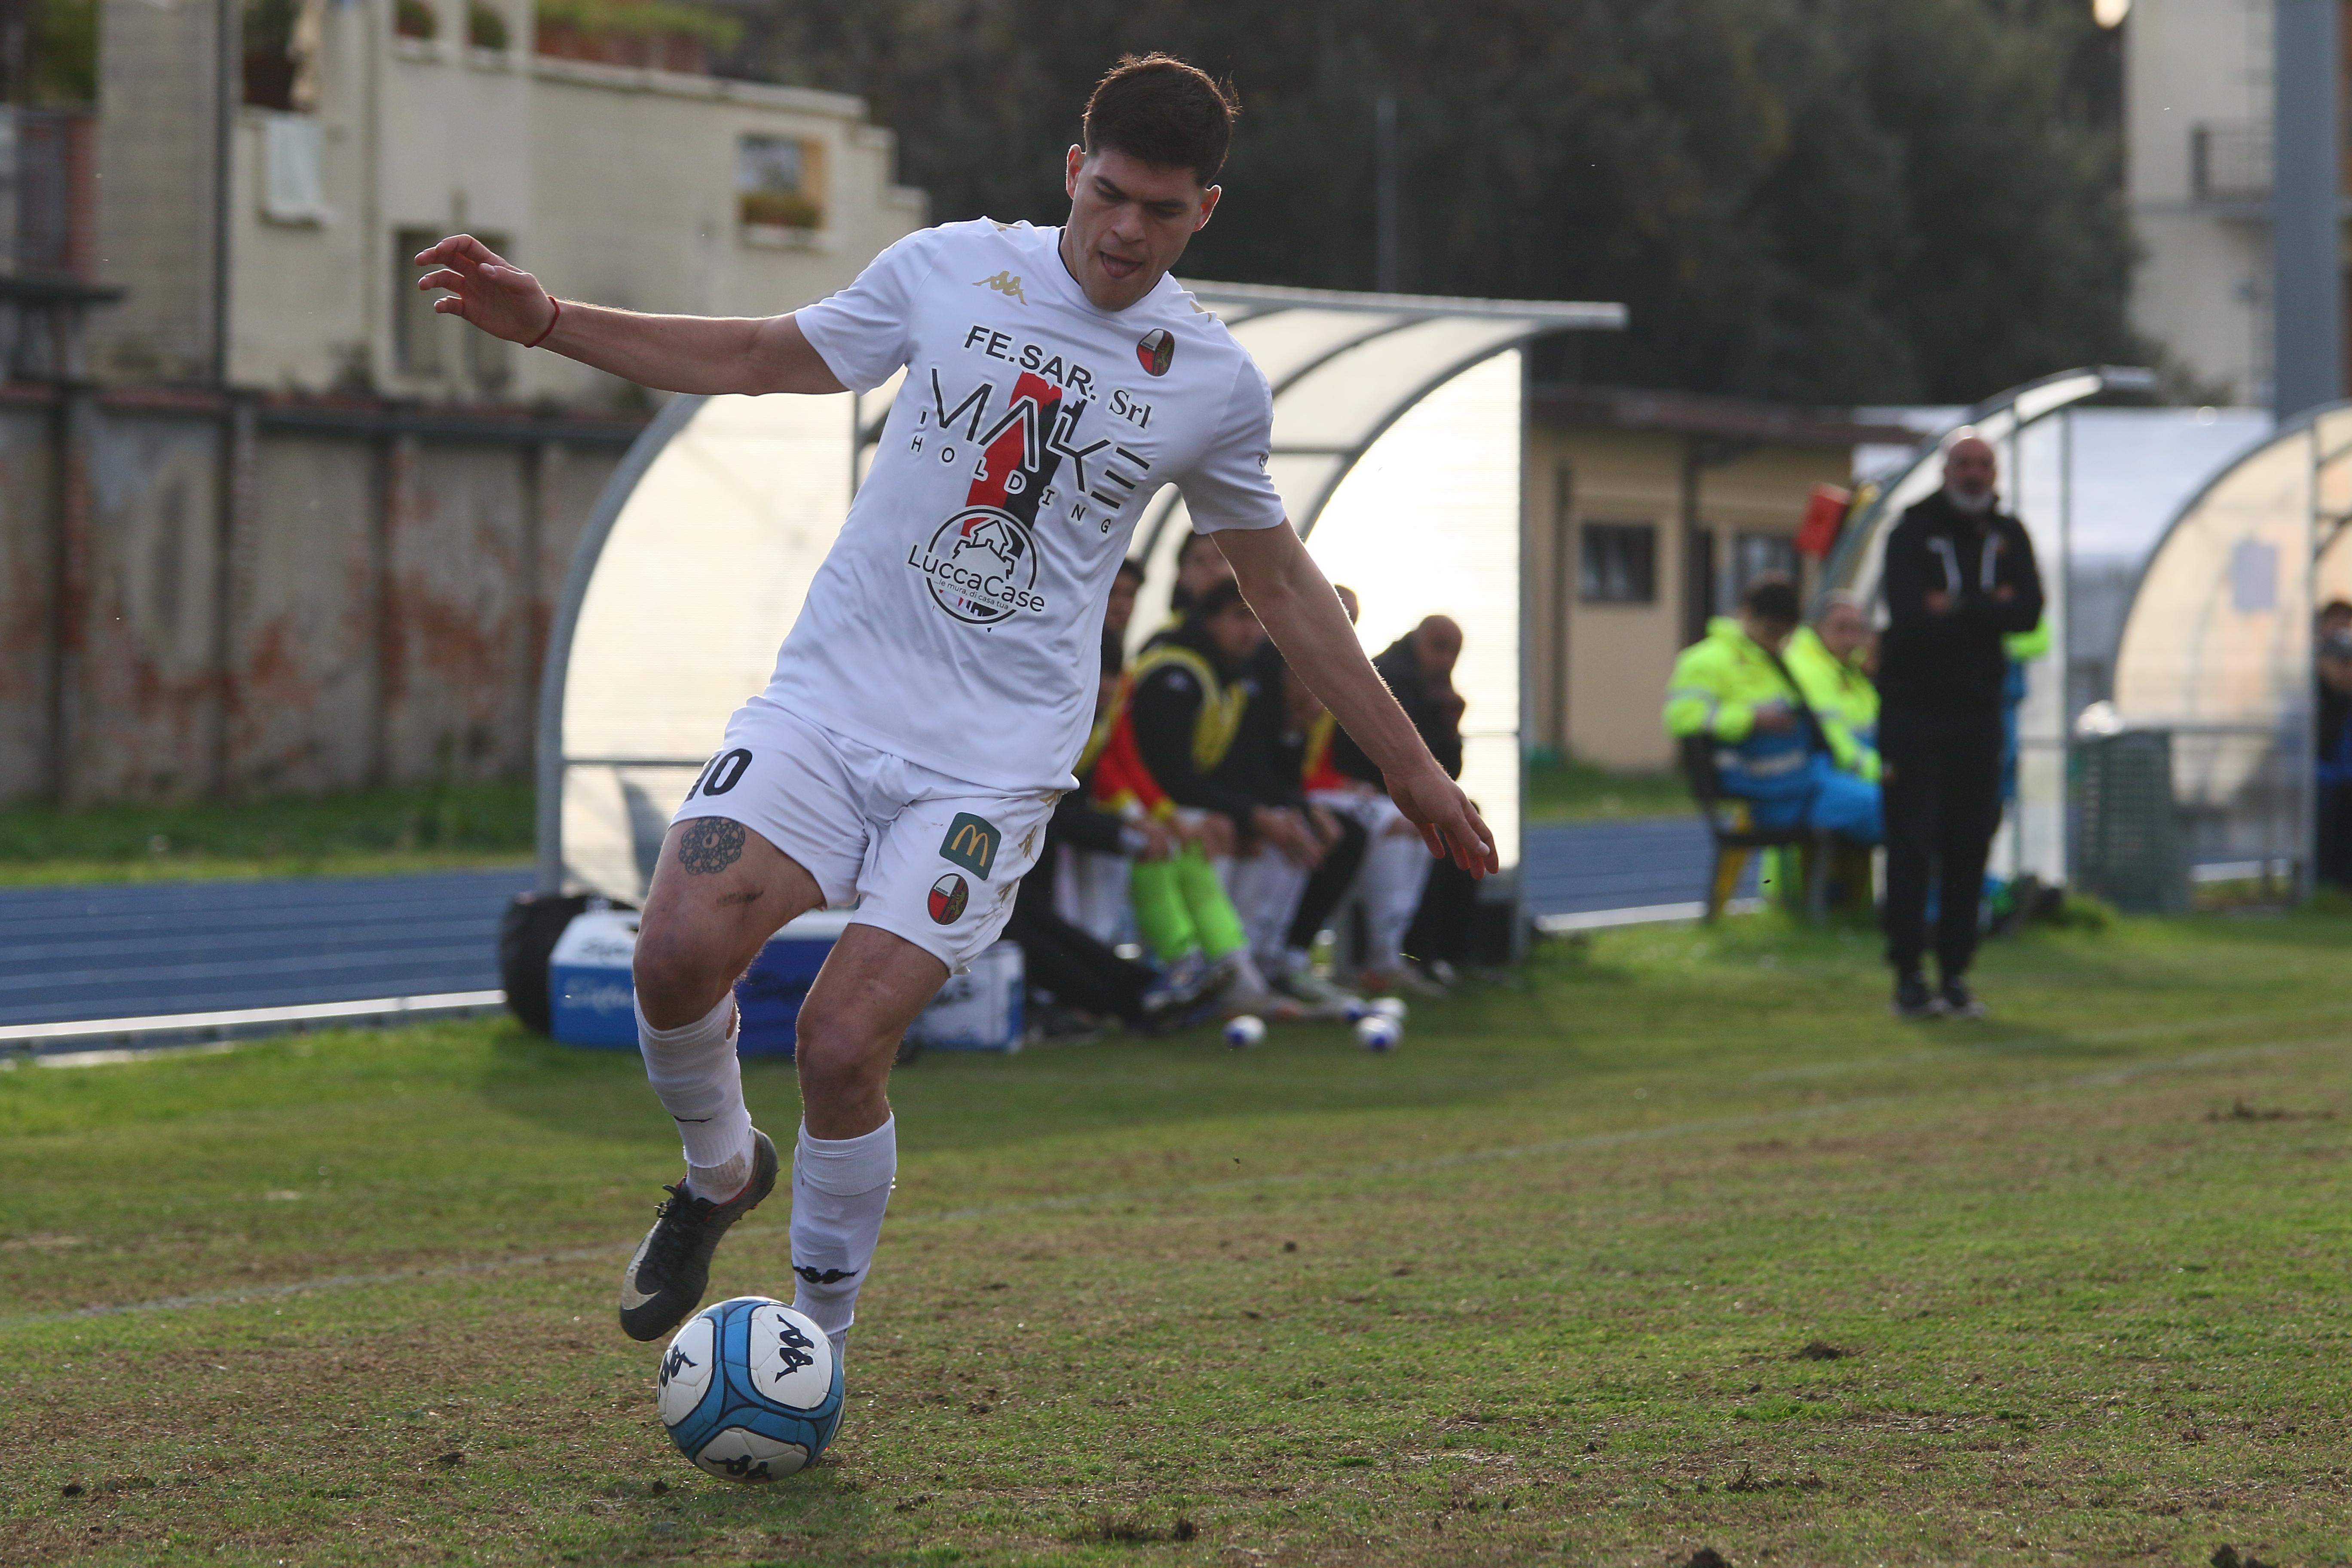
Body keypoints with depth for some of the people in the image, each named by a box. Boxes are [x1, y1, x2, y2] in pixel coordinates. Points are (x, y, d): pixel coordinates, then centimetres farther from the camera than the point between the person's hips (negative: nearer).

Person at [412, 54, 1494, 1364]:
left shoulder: (1216, 383, 4)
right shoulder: (954, 271, 3)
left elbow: (1282, 584, 17)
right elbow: (755, 358, 14)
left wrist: (1415, 770, 20)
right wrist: (544, 320, 4)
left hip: (995, 761, -1)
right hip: (826, 701, 1)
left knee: (844, 1046, -17)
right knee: (681, 951, -22)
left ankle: (821, 1341, 7)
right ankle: (723, 1176, 11)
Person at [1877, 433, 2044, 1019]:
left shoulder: (2008, 536, 10)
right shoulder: (1913, 531, -3)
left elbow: (2029, 613, -5)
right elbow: (1909, 614, -17)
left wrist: (1957, 608, -13)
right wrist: (1990, 608, -10)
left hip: (1979, 712, 4)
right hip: (1913, 708, -4)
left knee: (1969, 848, 3)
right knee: (1912, 845, -6)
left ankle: (1955, 975, 8)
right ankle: (1909, 976, -4)